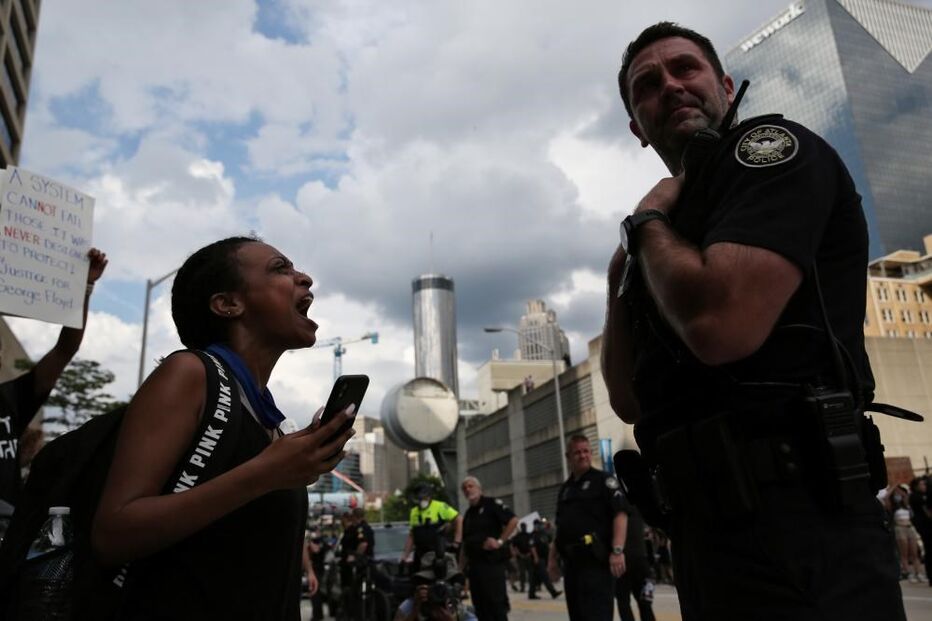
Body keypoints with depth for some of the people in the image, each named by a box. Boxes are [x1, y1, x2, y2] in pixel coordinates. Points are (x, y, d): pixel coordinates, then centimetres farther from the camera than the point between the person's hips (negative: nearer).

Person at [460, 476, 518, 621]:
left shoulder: (492, 504, -2)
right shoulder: (468, 514, 19)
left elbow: (513, 520, -13)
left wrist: (500, 541, -16)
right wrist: (462, 566, 14)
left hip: (492, 561, -7)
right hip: (474, 564, 7)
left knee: (496, 601, -8)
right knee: (479, 603, 8)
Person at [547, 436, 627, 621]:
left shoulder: (603, 480, 0)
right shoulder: (564, 489, 19)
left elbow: (620, 514, -11)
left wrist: (617, 550, -21)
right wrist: (551, 558, 17)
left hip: (596, 560, -7)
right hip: (571, 561, 7)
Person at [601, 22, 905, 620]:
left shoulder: (775, 146, -5)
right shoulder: (677, 234, 16)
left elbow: (721, 326, -25)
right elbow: (630, 401, 14)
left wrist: (647, 222, -6)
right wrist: (621, 272, 4)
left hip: (795, 525, -8)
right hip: (710, 528, 9)